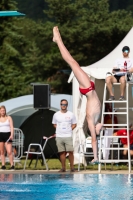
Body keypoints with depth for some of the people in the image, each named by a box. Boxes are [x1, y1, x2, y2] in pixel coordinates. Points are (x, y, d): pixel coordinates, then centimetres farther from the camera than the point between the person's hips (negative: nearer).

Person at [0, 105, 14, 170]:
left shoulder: (9, 118, 6)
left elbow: (11, 127, 1)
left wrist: (12, 135, -13)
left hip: (7, 135, -2)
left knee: (9, 151, -11)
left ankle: (12, 165, -9)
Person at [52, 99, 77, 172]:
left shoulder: (71, 114, 4)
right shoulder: (56, 115, 7)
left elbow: (74, 124, 11)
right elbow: (54, 124, 17)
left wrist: (69, 130, -2)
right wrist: (59, 130, 4)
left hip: (68, 136, -1)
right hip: (59, 136, 1)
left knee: (70, 152, -8)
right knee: (62, 152, 2)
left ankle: (72, 167, -1)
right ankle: (63, 167, 6)